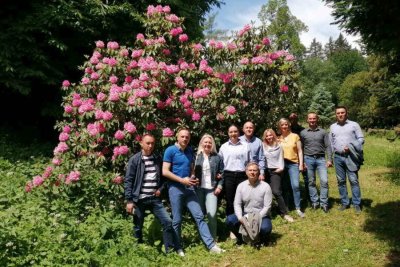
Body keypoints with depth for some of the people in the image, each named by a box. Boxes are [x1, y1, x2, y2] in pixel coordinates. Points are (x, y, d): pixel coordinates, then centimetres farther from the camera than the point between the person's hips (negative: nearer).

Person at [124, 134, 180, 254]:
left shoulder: (158, 159, 7)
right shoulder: (135, 159, -5)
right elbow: (128, 181, -6)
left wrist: (160, 189, 0)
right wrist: (129, 200, -11)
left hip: (155, 199, 3)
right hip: (139, 199, -3)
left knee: (167, 222, -2)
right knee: (138, 227, 9)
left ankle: (170, 250, 11)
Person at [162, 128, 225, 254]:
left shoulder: (190, 151, 10)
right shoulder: (170, 150, -8)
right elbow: (165, 172, -13)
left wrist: (193, 178, -3)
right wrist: (182, 180, -16)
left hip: (189, 188, 5)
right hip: (175, 188, -5)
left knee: (199, 216, 1)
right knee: (177, 220, 5)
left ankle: (211, 245, 2)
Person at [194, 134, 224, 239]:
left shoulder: (217, 157, 9)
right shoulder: (197, 156, 7)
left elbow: (222, 173, 8)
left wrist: (219, 186, -2)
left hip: (211, 189, -1)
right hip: (198, 189, 1)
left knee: (212, 214, -10)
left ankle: (213, 238, 4)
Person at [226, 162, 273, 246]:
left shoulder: (265, 186, -10)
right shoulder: (241, 186, -2)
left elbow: (267, 206, -12)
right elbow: (237, 204, -4)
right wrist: (240, 218, -20)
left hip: (261, 216, -2)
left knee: (265, 228, -34)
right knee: (229, 220, -22)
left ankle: (263, 239, 5)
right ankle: (240, 237, 8)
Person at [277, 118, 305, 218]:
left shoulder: (295, 136, 4)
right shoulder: (277, 139, 7)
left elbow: (300, 151, 4)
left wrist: (301, 164, -1)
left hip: (293, 164, -1)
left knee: (295, 186, -12)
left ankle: (298, 208, -3)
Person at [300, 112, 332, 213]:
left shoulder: (323, 132, 6)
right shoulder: (303, 133, 5)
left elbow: (328, 146, 3)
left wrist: (329, 160, -6)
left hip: (321, 159, 0)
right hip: (308, 159, 0)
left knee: (324, 181, -7)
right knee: (311, 182, 5)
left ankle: (324, 203, 2)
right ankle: (314, 202, 15)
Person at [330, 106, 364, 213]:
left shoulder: (354, 124, 3)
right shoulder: (333, 127, 13)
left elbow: (361, 139, -1)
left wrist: (351, 147, -15)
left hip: (350, 157, -3)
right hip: (338, 157, 3)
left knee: (353, 180, -4)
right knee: (341, 181, 8)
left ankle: (356, 204, 5)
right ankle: (344, 203, 17)